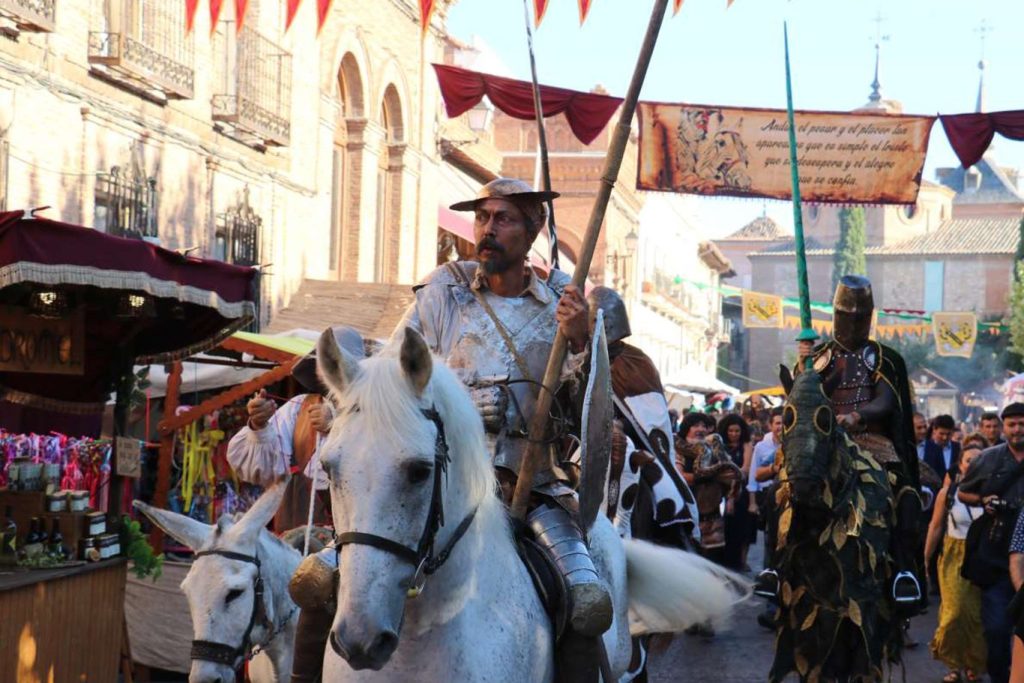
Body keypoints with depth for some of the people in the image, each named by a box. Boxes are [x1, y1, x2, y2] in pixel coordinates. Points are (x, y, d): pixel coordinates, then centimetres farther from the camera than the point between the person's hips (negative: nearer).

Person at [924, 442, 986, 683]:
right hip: (954, 557, -1)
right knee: (956, 611, -10)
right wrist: (926, 559, 4)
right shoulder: (947, 493, -5)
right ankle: (954, 663, 12)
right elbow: (935, 527, 2)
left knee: (977, 615, 3)